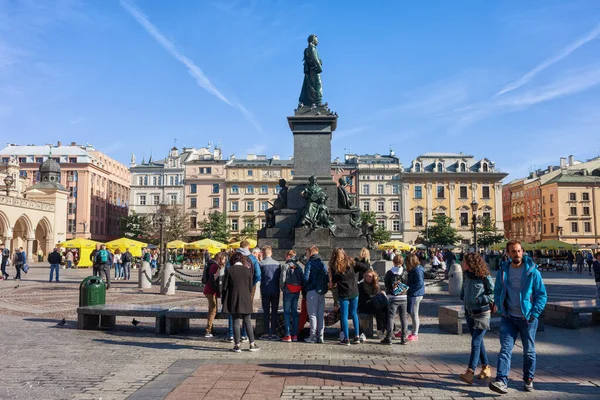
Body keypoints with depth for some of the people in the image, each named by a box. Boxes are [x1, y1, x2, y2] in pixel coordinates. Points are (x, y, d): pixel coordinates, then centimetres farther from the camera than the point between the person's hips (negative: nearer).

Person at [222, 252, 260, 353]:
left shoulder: (229, 270, -5)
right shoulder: (247, 270, 0)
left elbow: (225, 287, -3)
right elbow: (250, 286, 5)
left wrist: (224, 301, 6)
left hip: (233, 300, -2)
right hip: (245, 299, 2)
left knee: (236, 322, 4)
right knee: (247, 322, 10)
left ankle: (237, 345, 6)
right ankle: (252, 344, 12)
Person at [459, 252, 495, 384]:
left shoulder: (484, 277, -13)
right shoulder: (466, 275, 6)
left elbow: (494, 294, -10)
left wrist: (479, 300, -18)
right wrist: (463, 297, 4)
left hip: (482, 313, -7)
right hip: (469, 313, 7)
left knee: (475, 342, -13)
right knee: (478, 342, 15)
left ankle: (470, 373, -17)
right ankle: (486, 368, 29)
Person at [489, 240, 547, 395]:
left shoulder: (532, 272, -6)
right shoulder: (503, 271, 4)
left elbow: (542, 295, -3)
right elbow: (497, 293, 13)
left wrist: (534, 314, -11)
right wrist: (502, 310, 1)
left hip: (528, 319, -2)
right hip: (509, 318, 2)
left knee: (529, 351, 12)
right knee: (505, 349, -8)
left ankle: (529, 380, 29)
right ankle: (501, 381, -13)